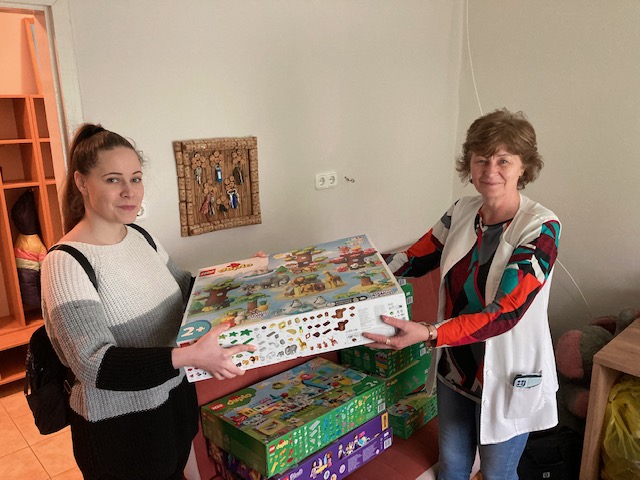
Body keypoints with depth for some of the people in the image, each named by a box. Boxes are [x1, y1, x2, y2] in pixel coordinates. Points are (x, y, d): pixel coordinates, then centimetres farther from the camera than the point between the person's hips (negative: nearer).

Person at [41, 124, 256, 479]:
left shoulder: (141, 238, -1)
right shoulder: (66, 263, -22)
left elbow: (186, 288, 14)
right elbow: (94, 364, -30)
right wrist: (189, 356, -40)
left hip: (176, 396, 7)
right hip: (119, 424, -6)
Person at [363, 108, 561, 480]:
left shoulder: (541, 228, -22)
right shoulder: (463, 211, -5)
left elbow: (504, 315, -29)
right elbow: (415, 260, 5)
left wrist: (429, 334, -40)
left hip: (508, 376, -4)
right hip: (456, 365, 5)